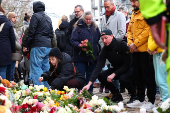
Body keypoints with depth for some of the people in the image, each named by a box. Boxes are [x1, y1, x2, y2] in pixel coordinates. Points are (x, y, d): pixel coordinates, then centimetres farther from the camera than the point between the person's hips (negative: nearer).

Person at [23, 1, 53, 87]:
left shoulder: (35, 16, -4)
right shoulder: (48, 18, 20)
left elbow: (31, 32, -10)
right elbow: (51, 34, 22)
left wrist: (25, 45, -6)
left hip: (38, 46, -8)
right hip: (48, 46, 8)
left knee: (36, 68, -8)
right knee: (46, 69, 10)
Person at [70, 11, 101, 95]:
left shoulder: (95, 27, 11)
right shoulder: (78, 27, -2)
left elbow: (99, 40, 16)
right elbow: (73, 41, -8)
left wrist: (98, 51, 5)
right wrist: (81, 47, -24)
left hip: (93, 56, 4)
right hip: (80, 57, -4)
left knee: (90, 75, 10)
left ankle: (90, 92, 18)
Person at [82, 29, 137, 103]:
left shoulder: (122, 45, -22)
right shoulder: (104, 50, -9)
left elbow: (127, 64, -21)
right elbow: (98, 66, -17)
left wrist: (114, 74, -26)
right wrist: (89, 83, -27)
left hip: (128, 69, -6)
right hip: (116, 69, 6)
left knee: (122, 78, -36)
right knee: (101, 75, -16)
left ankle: (134, 96, -7)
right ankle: (117, 95, 0)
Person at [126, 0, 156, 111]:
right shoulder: (134, 15, 19)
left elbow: (148, 30, -18)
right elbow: (129, 31, 22)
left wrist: (136, 43, -16)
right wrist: (130, 43, 3)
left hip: (145, 50, -9)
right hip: (135, 51, 9)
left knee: (148, 76, -4)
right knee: (137, 75, 13)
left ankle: (151, 101, 2)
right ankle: (140, 99, 22)